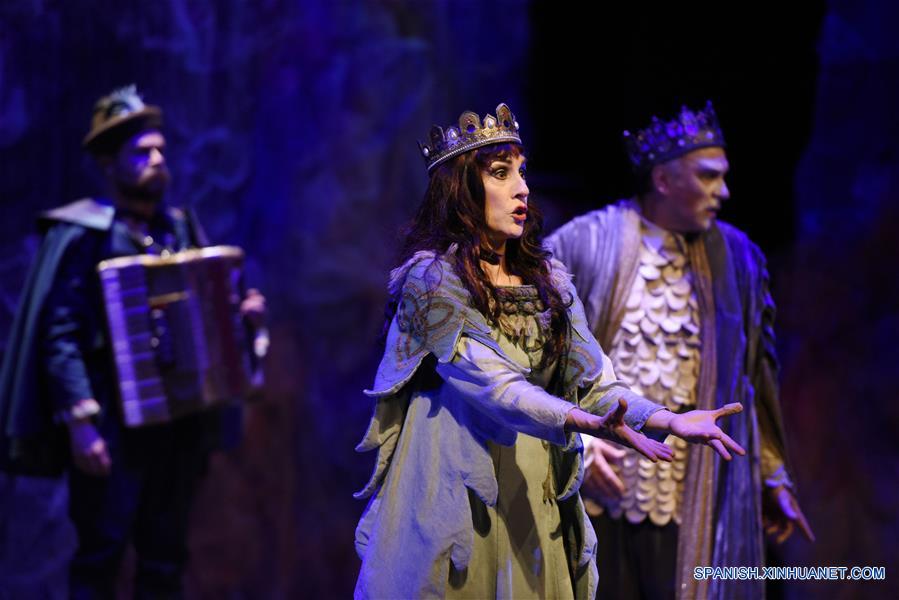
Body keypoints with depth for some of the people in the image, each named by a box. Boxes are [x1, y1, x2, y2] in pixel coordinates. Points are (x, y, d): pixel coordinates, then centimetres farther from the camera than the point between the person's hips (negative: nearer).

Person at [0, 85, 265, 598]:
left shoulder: (182, 228, 15)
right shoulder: (81, 233, -4)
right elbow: (60, 334, -12)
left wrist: (244, 312, 1)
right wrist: (80, 419, -21)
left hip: (182, 418, 6)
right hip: (113, 423, -6)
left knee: (167, 558, 8)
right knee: (100, 557, -8)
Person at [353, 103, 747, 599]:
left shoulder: (548, 281, 10)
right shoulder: (430, 278, -9)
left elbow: (593, 381, 3)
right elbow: (490, 383, -20)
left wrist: (668, 419, -16)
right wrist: (586, 422, -35)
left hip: (533, 498, 5)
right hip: (456, 496, -5)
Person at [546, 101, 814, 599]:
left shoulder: (735, 258, 9)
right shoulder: (583, 244, -1)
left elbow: (752, 380, 15)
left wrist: (773, 478, 16)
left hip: (691, 502, 2)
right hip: (598, 493, -2)